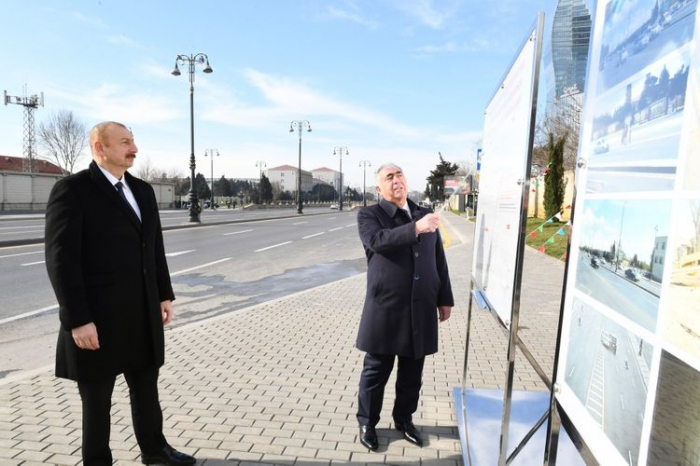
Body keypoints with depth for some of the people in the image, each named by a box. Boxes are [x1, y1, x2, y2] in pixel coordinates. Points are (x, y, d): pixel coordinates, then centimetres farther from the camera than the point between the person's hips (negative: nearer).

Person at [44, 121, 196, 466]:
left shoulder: (142, 190, 10)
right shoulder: (72, 190, -12)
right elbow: (61, 259, -16)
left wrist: (164, 295, 12)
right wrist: (77, 320, -19)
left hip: (142, 314, 7)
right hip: (97, 317, -6)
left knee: (147, 387, 20)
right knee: (97, 397, 12)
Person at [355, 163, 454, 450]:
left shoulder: (425, 214, 11)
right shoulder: (369, 214, -1)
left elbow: (439, 260, 13)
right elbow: (378, 240, -23)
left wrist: (445, 299, 12)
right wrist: (415, 228, -30)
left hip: (421, 308, 4)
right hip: (385, 308, -4)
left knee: (412, 372, 15)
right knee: (376, 370, 9)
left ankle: (404, 419, 37)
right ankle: (367, 423, 30)